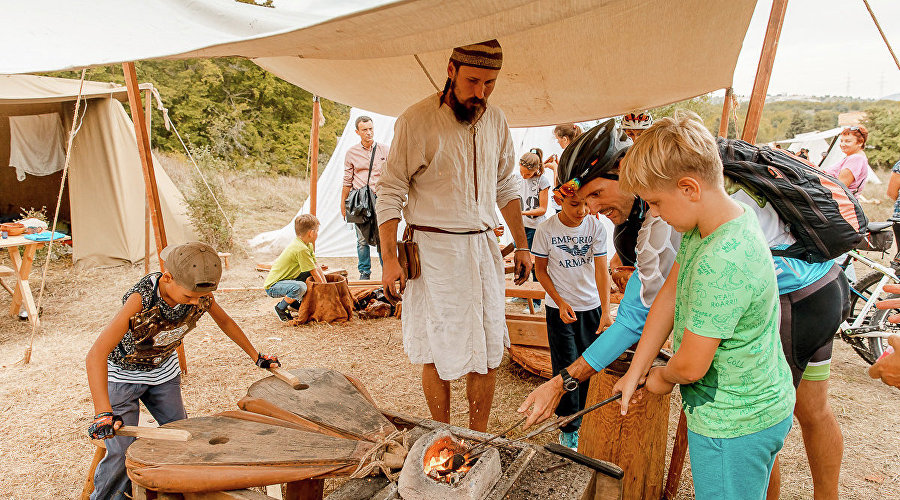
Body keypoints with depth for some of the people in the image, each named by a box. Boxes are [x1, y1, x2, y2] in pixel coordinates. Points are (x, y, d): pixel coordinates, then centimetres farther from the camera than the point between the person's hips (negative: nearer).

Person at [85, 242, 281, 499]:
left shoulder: (201, 294, -23)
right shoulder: (141, 299, -39)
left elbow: (224, 321, -2)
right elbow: (96, 355, -44)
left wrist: (257, 356, 5)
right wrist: (103, 413, -51)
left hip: (164, 370, 5)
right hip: (122, 374, -5)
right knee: (122, 452, -8)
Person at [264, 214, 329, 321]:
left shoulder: (308, 245, 4)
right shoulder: (301, 249, -26)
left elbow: (317, 266, 5)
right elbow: (314, 273, -20)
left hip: (287, 280, 10)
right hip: (272, 287, -10)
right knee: (300, 287, -36)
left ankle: (295, 302, 18)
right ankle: (280, 308, -9)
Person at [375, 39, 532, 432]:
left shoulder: (495, 121, 8)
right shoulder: (417, 120, -10)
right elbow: (390, 192, -8)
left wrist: (521, 245, 16)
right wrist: (390, 258, -13)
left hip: (484, 246, 6)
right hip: (434, 249, -5)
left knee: (488, 350, 9)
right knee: (440, 354, 3)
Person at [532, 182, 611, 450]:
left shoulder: (596, 226, -9)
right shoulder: (546, 230, -12)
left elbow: (601, 269, -11)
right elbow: (540, 269, -2)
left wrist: (605, 310, -20)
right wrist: (560, 302, -11)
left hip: (591, 307, 2)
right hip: (560, 307, -2)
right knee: (567, 367, -1)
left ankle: (578, 416, 30)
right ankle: (569, 428, 14)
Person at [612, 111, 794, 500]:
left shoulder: (720, 263, -34)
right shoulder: (728, 215, -3)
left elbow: (690, 366, -26)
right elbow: (670, 294, 3)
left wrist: (662, 377, -1)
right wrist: (635, 370, 6)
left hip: (732, 424, -9)